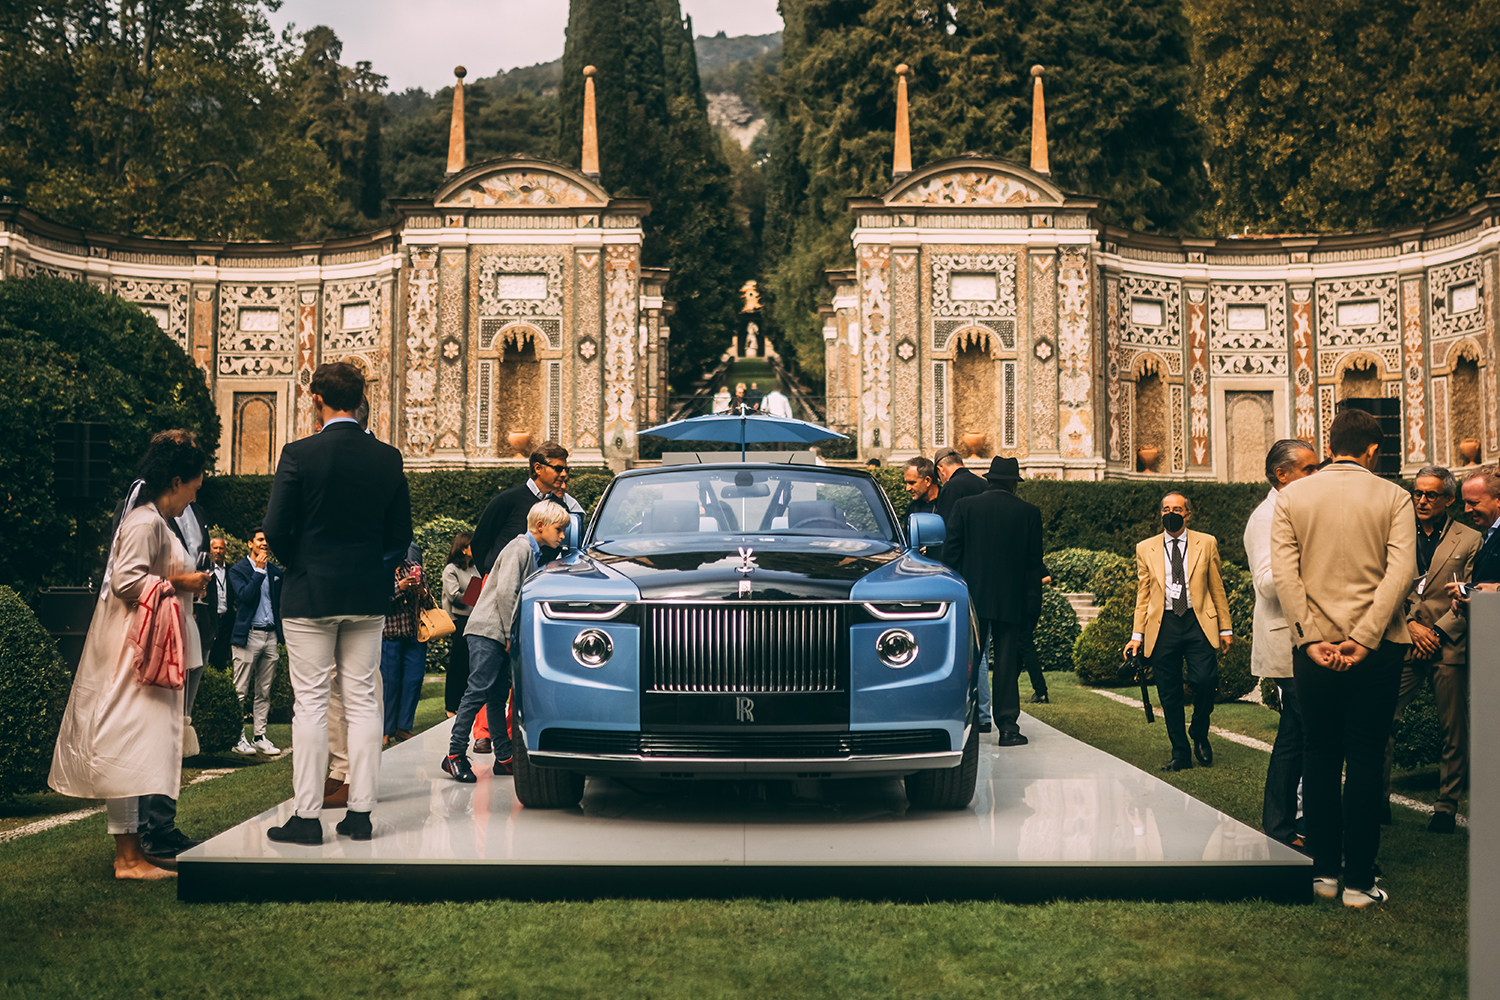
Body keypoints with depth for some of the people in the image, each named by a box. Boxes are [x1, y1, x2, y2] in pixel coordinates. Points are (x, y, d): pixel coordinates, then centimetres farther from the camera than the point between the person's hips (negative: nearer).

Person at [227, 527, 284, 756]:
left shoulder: (275, 572, 15)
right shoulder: (238, 570, 0)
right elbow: (245, 596, -15)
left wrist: (284, 633, 11)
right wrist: (259, 570, -12)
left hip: (271, 635, 5)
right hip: (248, 635, -5)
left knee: (264, 691, 6)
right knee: (240, 692, -3)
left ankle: (260, 737, 11)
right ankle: (238, 738, 3)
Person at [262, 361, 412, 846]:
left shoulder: (299, 455, -11)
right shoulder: (387, 458, 1)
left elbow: (275, 529, -11)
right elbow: (401, 534, 5)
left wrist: (301, 564, 8)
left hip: (310, 593, -3)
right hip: (368, 596, 3)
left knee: (310, 704, 2)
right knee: (363, 702, 8)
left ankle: (307, 815, 5)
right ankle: (360, 813, 11)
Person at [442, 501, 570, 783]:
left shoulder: (534, 553, 17)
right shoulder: (520, 548, -11)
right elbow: (505, 591, -18)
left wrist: (511, 635, 10)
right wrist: (509, 633, -15)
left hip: (502, 635, 9)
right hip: (488, 630, -9)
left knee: (498, 696, 9)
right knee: (479, 691, -11)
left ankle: (504, 758, 10)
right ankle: (455, 754, -7)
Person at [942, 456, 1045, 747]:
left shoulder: (964, 507, 0)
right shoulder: (1029, 513, 1)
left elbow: (950, 553, -1)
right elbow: (1034, 564, 4)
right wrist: (1032, 608, 9)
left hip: (972, 597, 0)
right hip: (1011, 600, 0)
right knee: (1007, 662, 3)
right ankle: (1007, 727, 1)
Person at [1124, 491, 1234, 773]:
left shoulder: (1206, 544, 9)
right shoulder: (1146, 549, 11)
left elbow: (1217, 588, 10)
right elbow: (1143, 595, 12)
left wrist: (1225, 628, 7)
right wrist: (1137, 635, 6)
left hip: (1198, 622, -1)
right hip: (1163, 625, 1)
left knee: (1206, 680, -17)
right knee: (1169, 694, 1)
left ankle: (1199, 734, 10)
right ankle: (1180, 754, 13)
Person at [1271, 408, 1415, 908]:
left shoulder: (1291, 497, 2)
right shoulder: (1393, 498, -2)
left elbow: (1284, 572, -6)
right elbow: (1401, 571, -12)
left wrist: (1311, 638, -8)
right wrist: (1365, 639, -14)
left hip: (1314, 647, 2)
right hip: (1377, 648, -1)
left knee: (1319, 755, 11)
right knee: (1365, 759, 4)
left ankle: (1323, 871, 17)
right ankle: (1359, 880, 6)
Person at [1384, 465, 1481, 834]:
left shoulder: (1470, 540, 5)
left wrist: (1437, 631, -8)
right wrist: (1412, 625, -6)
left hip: (1449, 647, -1)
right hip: (1404, 645, 1)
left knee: (1454, 732, 3)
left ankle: (1446, 807, 13)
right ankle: (1379, 800, 2)